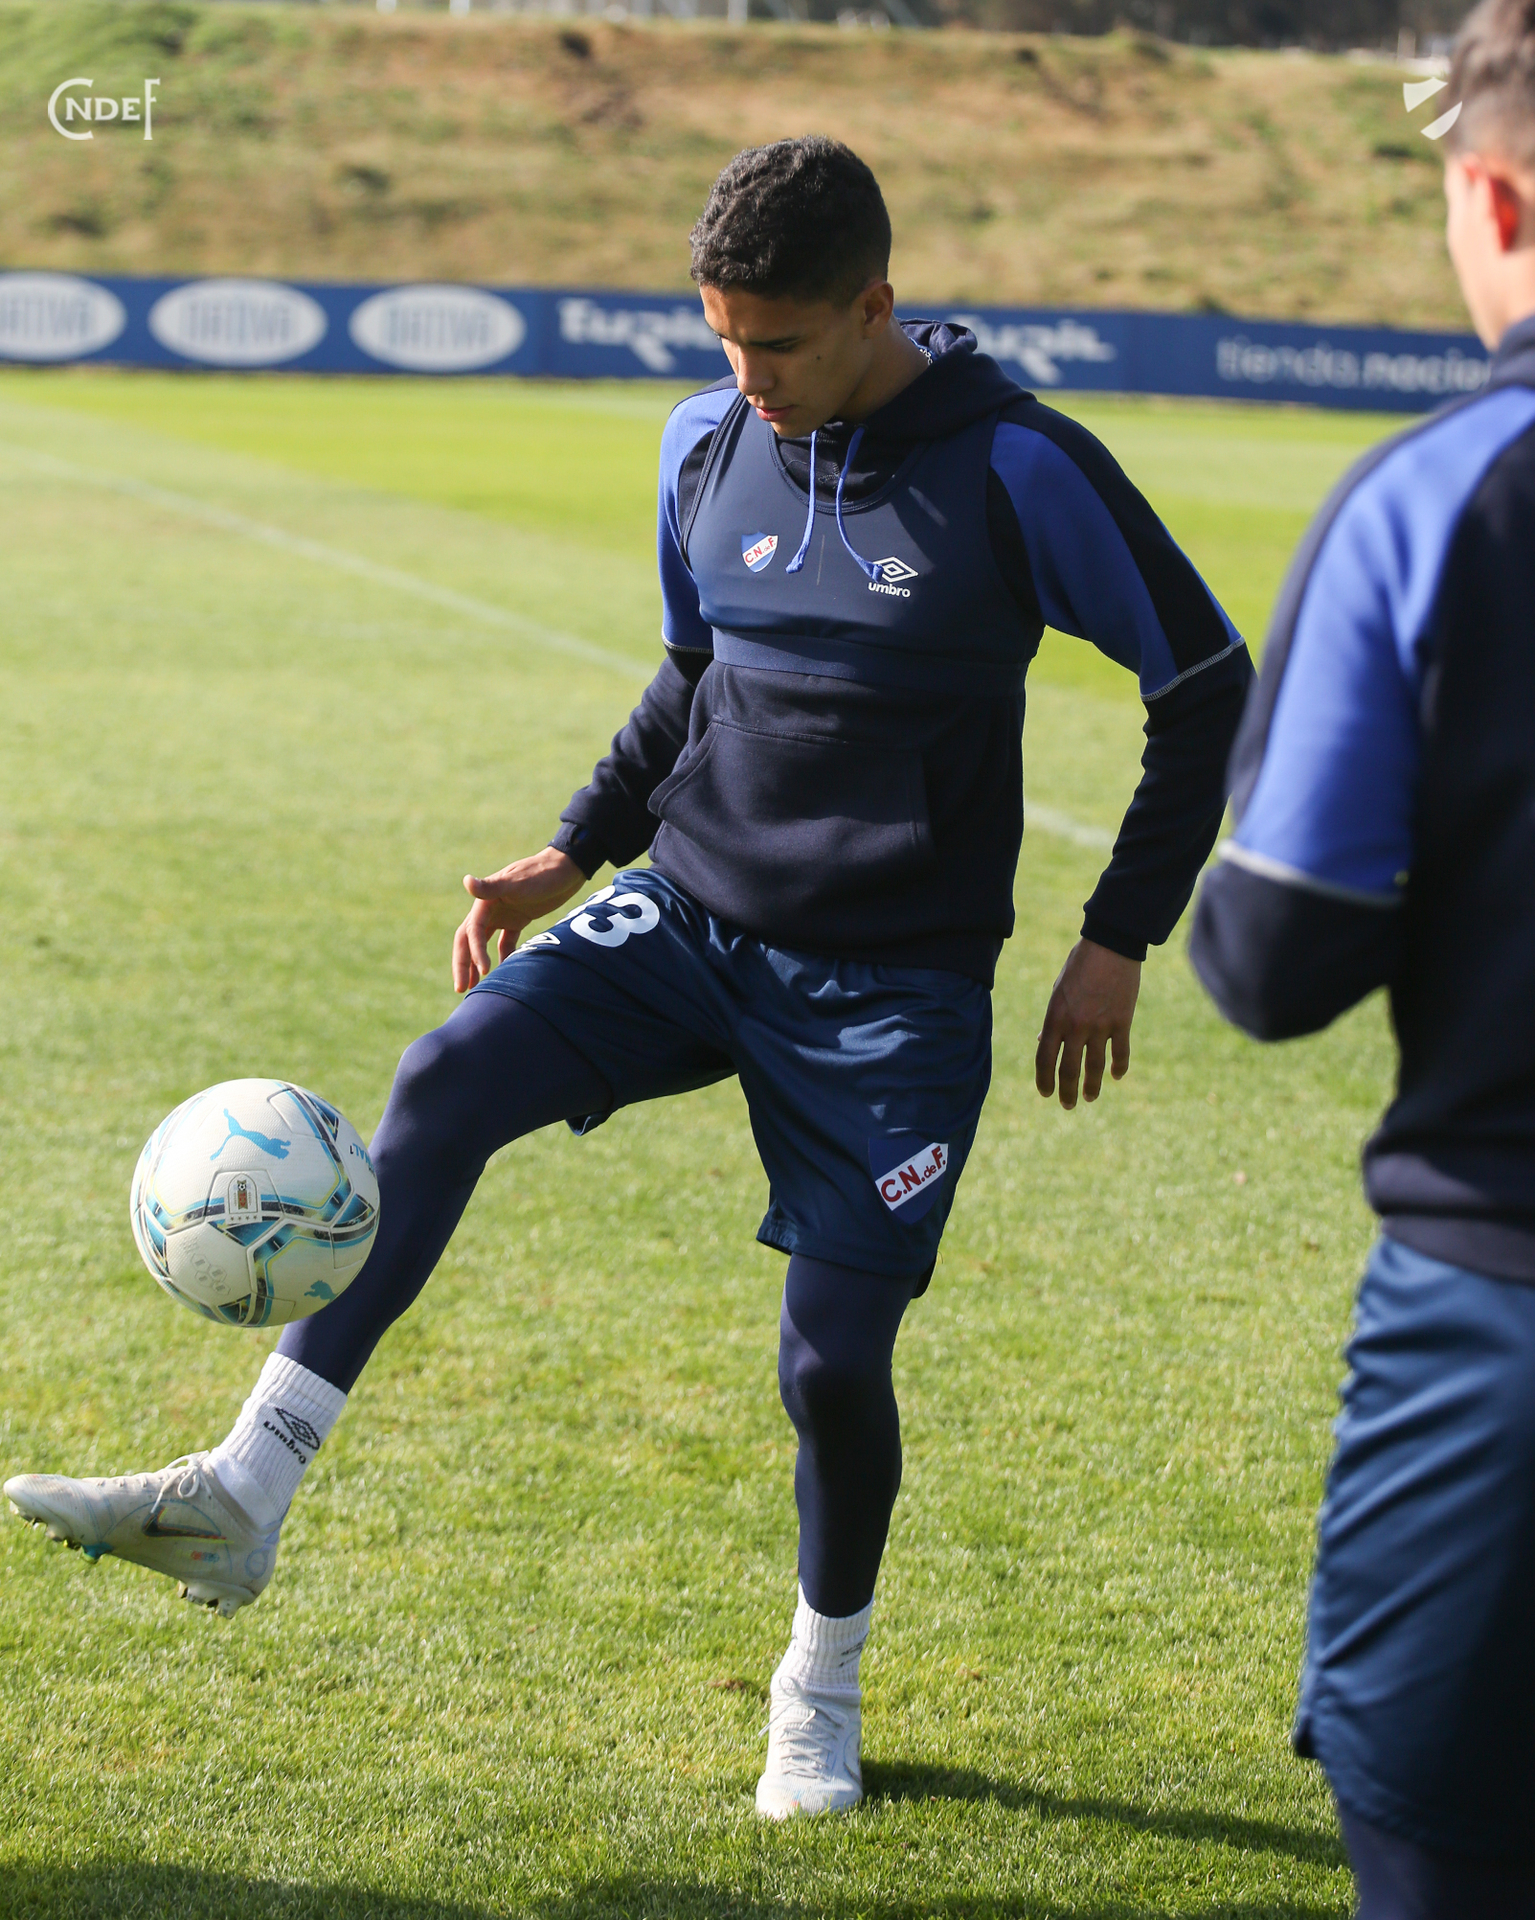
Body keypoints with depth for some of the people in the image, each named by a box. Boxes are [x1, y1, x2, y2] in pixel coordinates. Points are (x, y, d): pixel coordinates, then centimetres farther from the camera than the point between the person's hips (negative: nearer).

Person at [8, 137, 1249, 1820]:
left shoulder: (1017, 470, -14)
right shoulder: (707, 446, 2)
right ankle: (247, 1492, -24)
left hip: (891, 983, -4)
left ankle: (823, 1684, 26)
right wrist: (575, 851, 12)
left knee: (832, 1358, -4)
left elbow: (1205, 684, -5)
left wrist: (1120, 941, -6)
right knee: (448, 1077, -21)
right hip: (686, 914, 4)